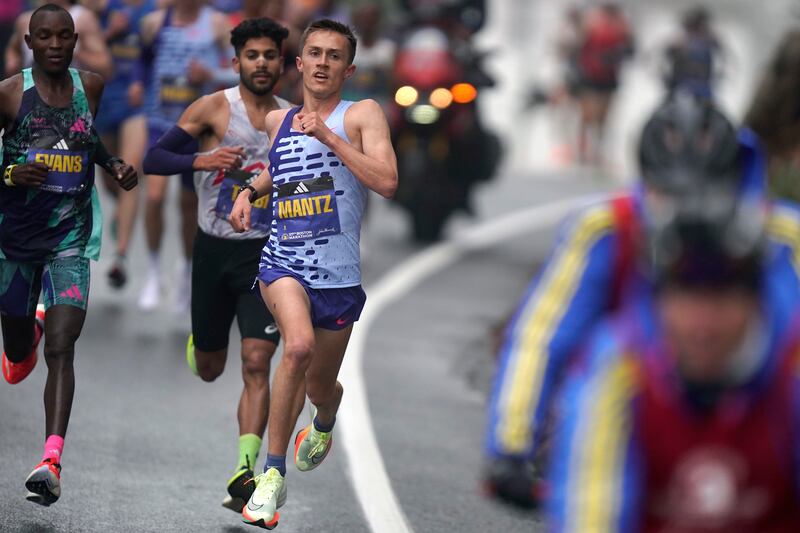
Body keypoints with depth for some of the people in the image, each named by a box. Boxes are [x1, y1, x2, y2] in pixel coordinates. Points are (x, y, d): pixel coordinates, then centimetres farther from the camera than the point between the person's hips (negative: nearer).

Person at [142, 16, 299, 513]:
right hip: (213, 248, 0)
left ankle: (245, 471, -21)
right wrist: (201, 160, -25)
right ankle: (198, 340, 52)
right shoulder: (214, 108, -6)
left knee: (257, 363, -16)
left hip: (265, 252, 0)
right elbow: (153, 158, -9)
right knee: (209, 369, 15)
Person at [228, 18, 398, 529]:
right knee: (299, 346, -30)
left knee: (320, 384, 16)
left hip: (339, 276, -1)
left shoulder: (362, 115, -4)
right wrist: (249, 191, 12)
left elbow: (387, 182, -20)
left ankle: (323, 426, 57)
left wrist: (328, 136, -20)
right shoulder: (277, 121, 9)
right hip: (284, 264, 1)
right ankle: (273, 474, -20)